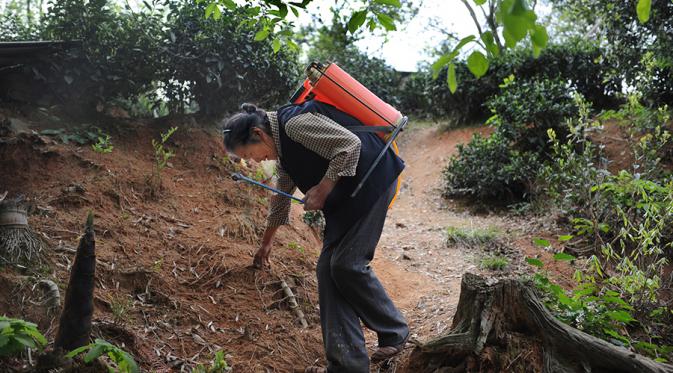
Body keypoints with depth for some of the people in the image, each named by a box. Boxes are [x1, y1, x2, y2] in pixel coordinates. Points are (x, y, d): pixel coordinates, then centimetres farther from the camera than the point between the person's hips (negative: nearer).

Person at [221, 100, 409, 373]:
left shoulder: (296, 124, -17)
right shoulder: (282, 148, 14)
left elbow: (350, 144, -24)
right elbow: (281, 196, 28)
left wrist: (321, 189, -19)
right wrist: (266, 244, 39)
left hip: (372, 180, -10)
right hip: (345, 197, 10)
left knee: (347, 264, -13)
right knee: (328, 268, 1)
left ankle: (395, 334, 9)